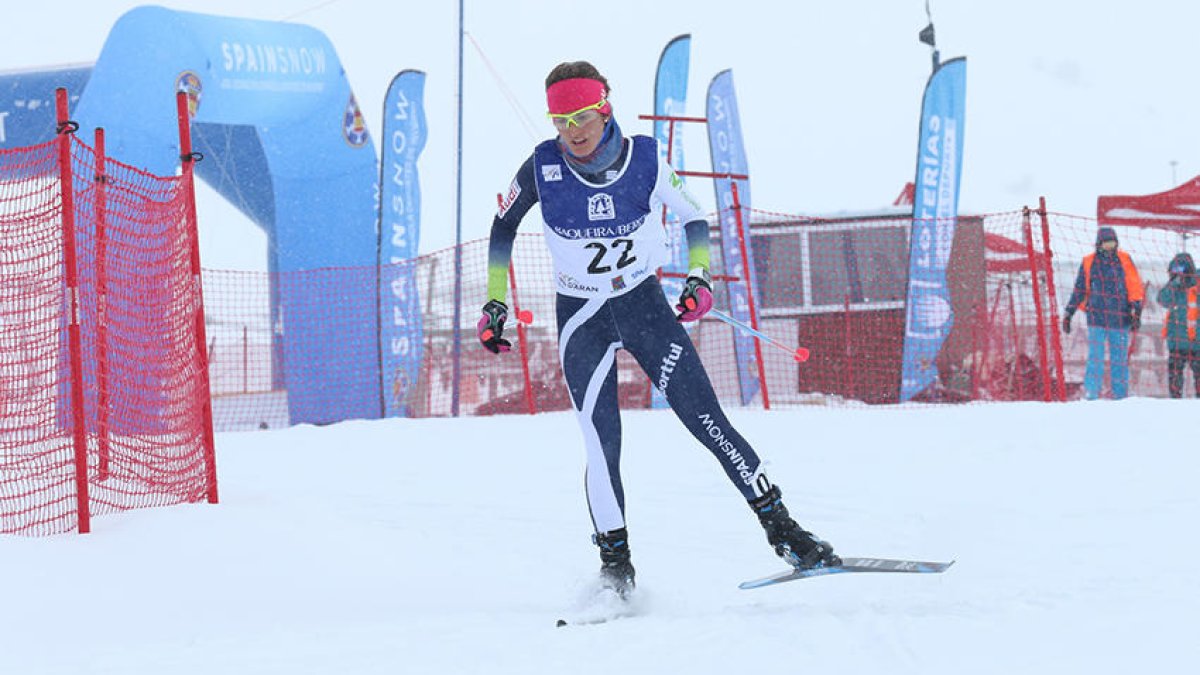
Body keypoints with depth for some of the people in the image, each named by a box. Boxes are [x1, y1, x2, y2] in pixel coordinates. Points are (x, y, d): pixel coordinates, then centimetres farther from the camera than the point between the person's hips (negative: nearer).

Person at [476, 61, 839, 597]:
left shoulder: (644, 159, -13)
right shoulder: (543, 167, -13)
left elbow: (692, 217, 4)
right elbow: (503, 226, 5)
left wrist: (699, 278, -10)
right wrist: (495, 302, 3)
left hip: (645, 305, 0)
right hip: (582, 317, 0)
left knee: (707, 420, -8)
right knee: (602, 444, -11)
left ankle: (782, 529, -1)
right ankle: (615, 563, 3)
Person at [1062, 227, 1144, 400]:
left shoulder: (1125, 260, 5)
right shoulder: (1088, 263, 7)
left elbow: (1135, 287, 4)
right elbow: (1079, 290, 13)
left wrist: (1136, 309, -6)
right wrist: (1068, 312, 11)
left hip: (1120, 319, 1)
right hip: (1096, 319, -1)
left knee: (1120, 360, 5)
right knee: (1095, 359, -9)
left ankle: (1120, 397, 11)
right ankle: (1091, 396, -8)